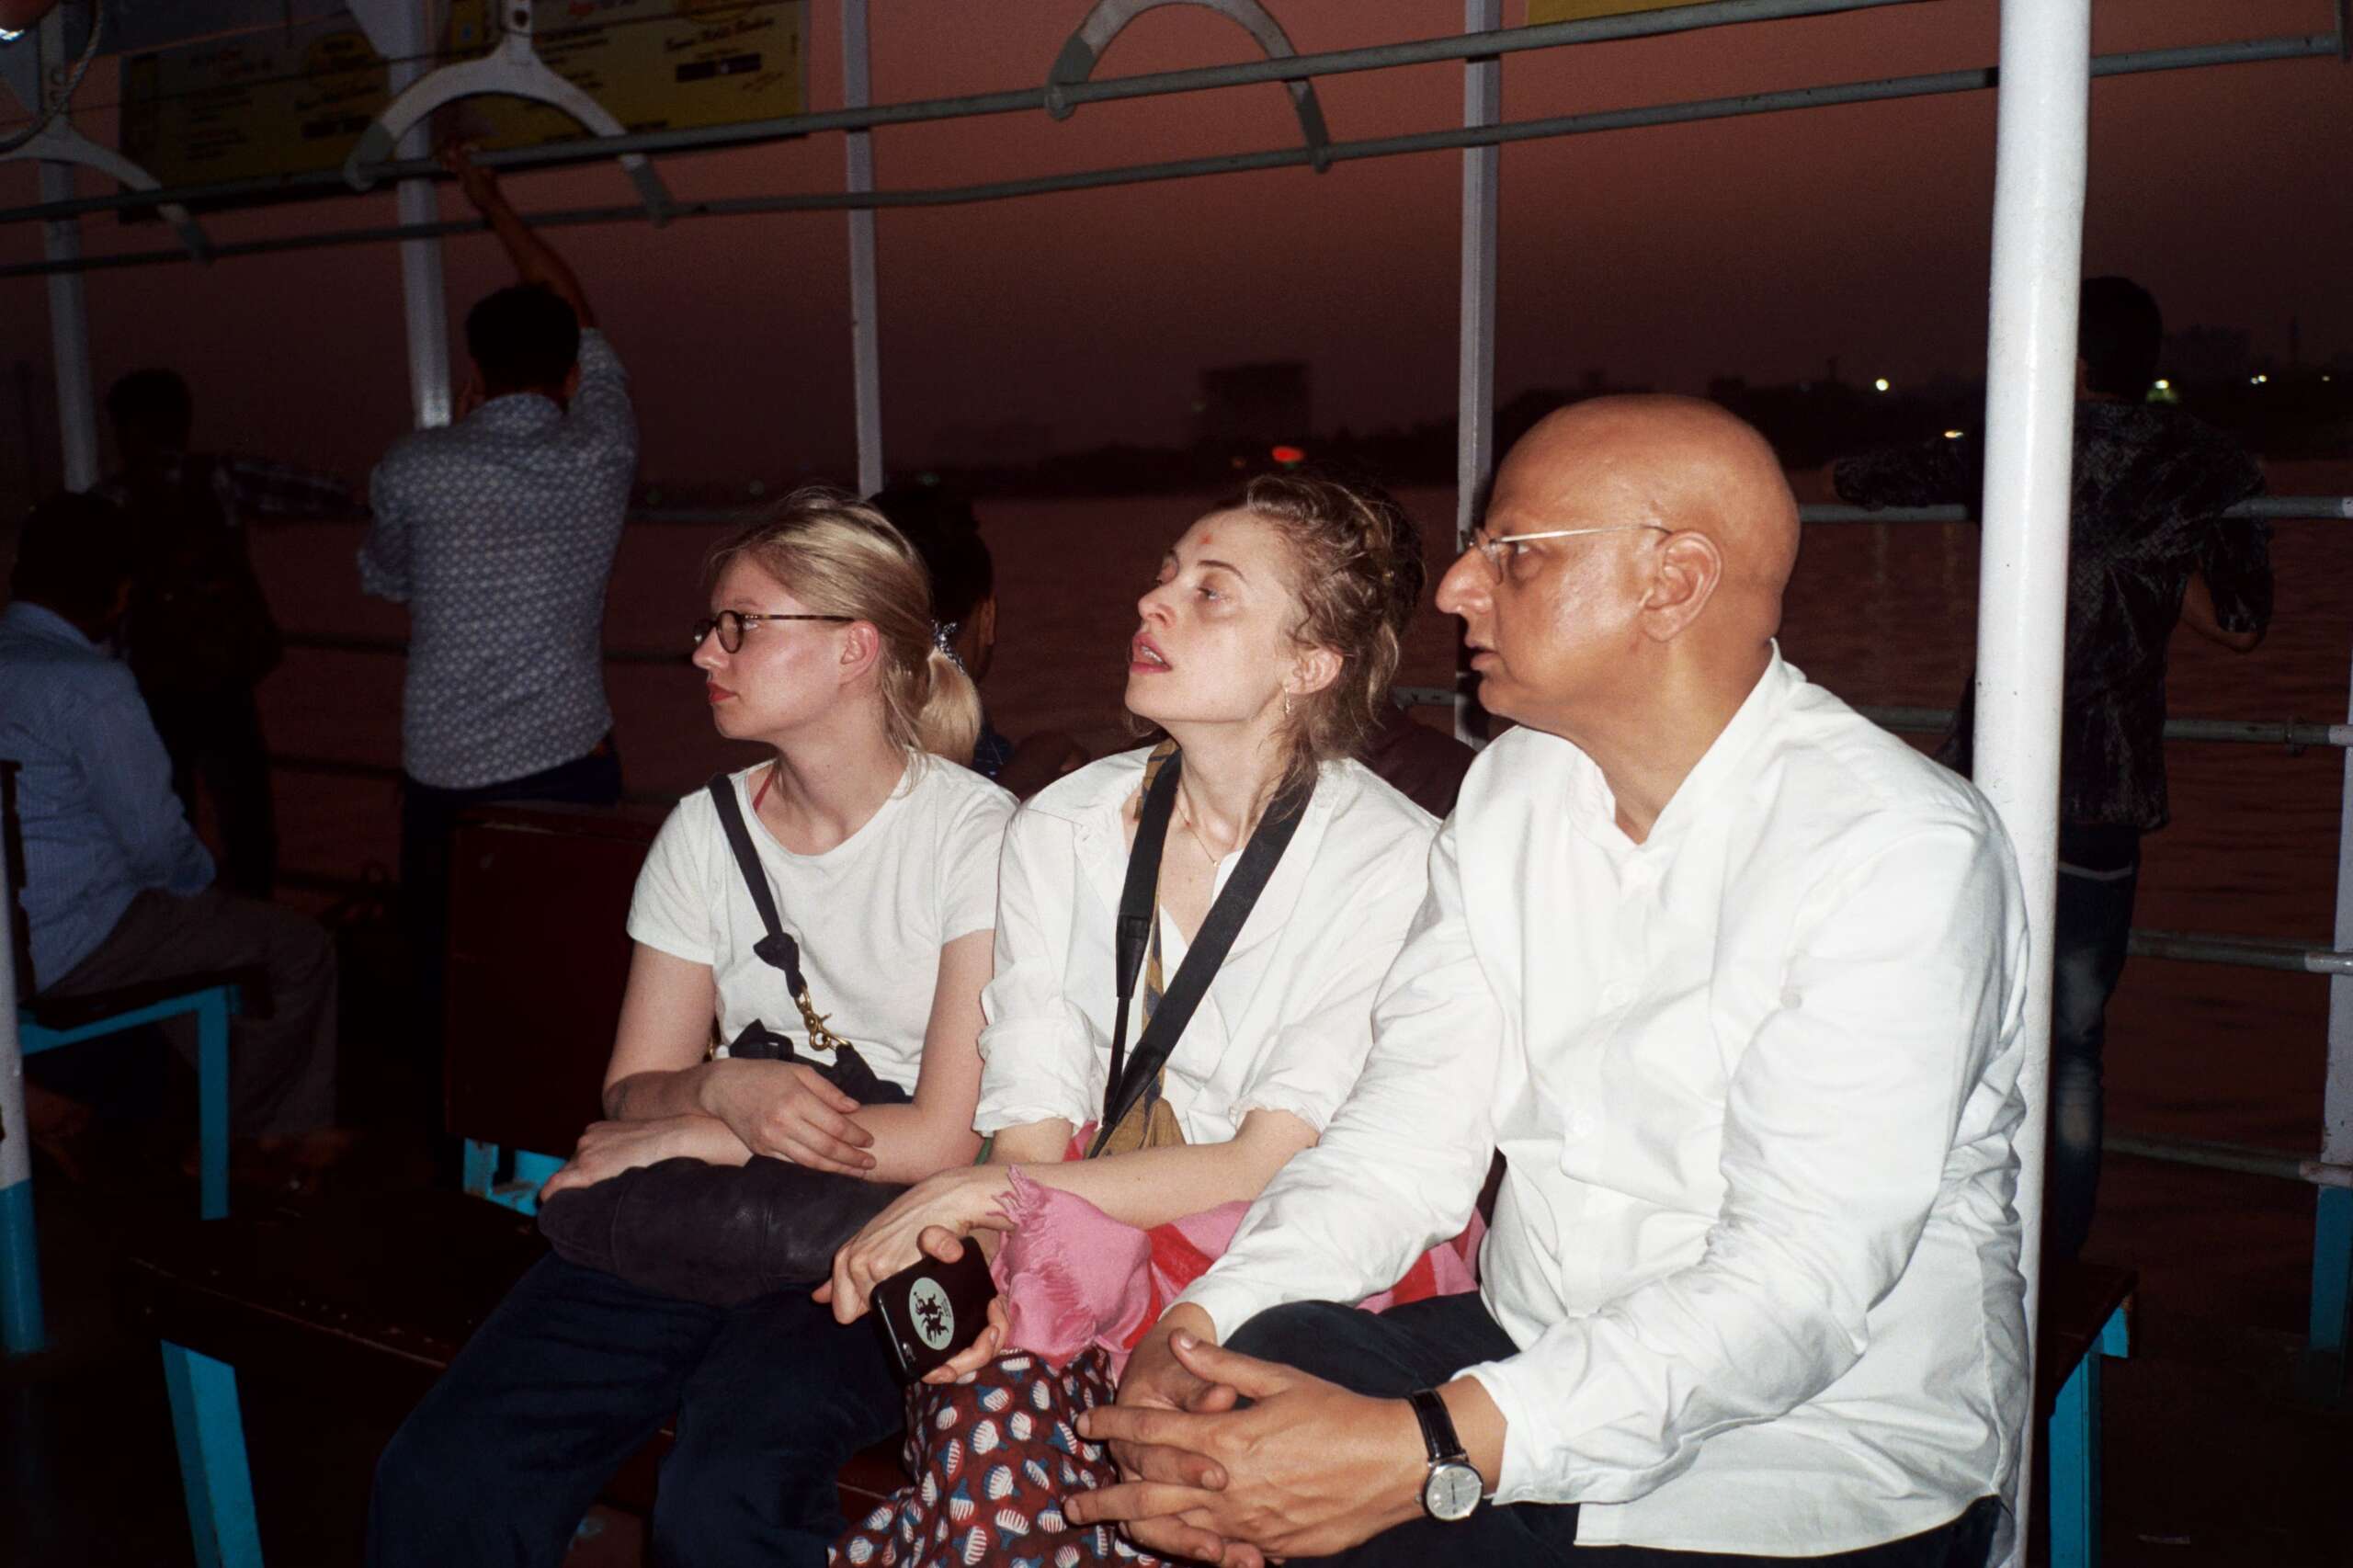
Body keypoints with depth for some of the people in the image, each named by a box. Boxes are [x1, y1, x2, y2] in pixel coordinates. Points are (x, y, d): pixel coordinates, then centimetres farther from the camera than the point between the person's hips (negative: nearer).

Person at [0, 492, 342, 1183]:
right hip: (65, 948, -10)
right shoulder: (90, 685, -20)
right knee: (302, 949, 1)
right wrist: (204, 880, 5)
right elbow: (156, 839, -19)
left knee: (199, 922, 31)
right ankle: (269, 1134, 20)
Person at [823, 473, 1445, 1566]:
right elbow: (1030, 1124, -2)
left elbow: (1270, 1168, -13)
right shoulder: (1060, 832, 3)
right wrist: (1026, 1291, -21)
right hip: (1079, 1267, 3)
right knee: (983, 1416, -27)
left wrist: (985, 1190, -16)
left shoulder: (1394, 864, -10)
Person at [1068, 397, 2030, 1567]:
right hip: (1524, 1359, 5)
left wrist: (1433, 1452, -35)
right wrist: (1206, 1320, -17)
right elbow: (1411, 1130, 0)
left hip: (1825, 1446, -5)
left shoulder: (1903, 849, -18)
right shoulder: (1511, 792, 4)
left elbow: (1804, 1276, -26)